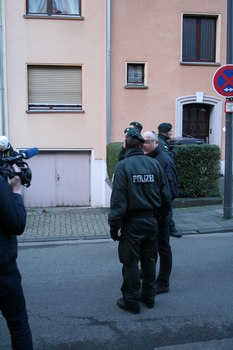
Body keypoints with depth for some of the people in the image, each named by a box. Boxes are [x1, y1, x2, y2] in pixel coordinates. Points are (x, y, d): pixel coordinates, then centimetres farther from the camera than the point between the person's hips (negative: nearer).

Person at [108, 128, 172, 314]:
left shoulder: (123, 166, -12)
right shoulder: (155, 164, 1)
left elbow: (118, 199, -15)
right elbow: (166, 194, 5)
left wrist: (114, 225, -8)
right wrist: (164, 212, 21)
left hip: (132, 222, -5)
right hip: (151, 221, 5)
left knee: (131, 262, 7)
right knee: (149, 260, 18)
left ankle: (132, 301, 17)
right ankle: (149, 296, 30)